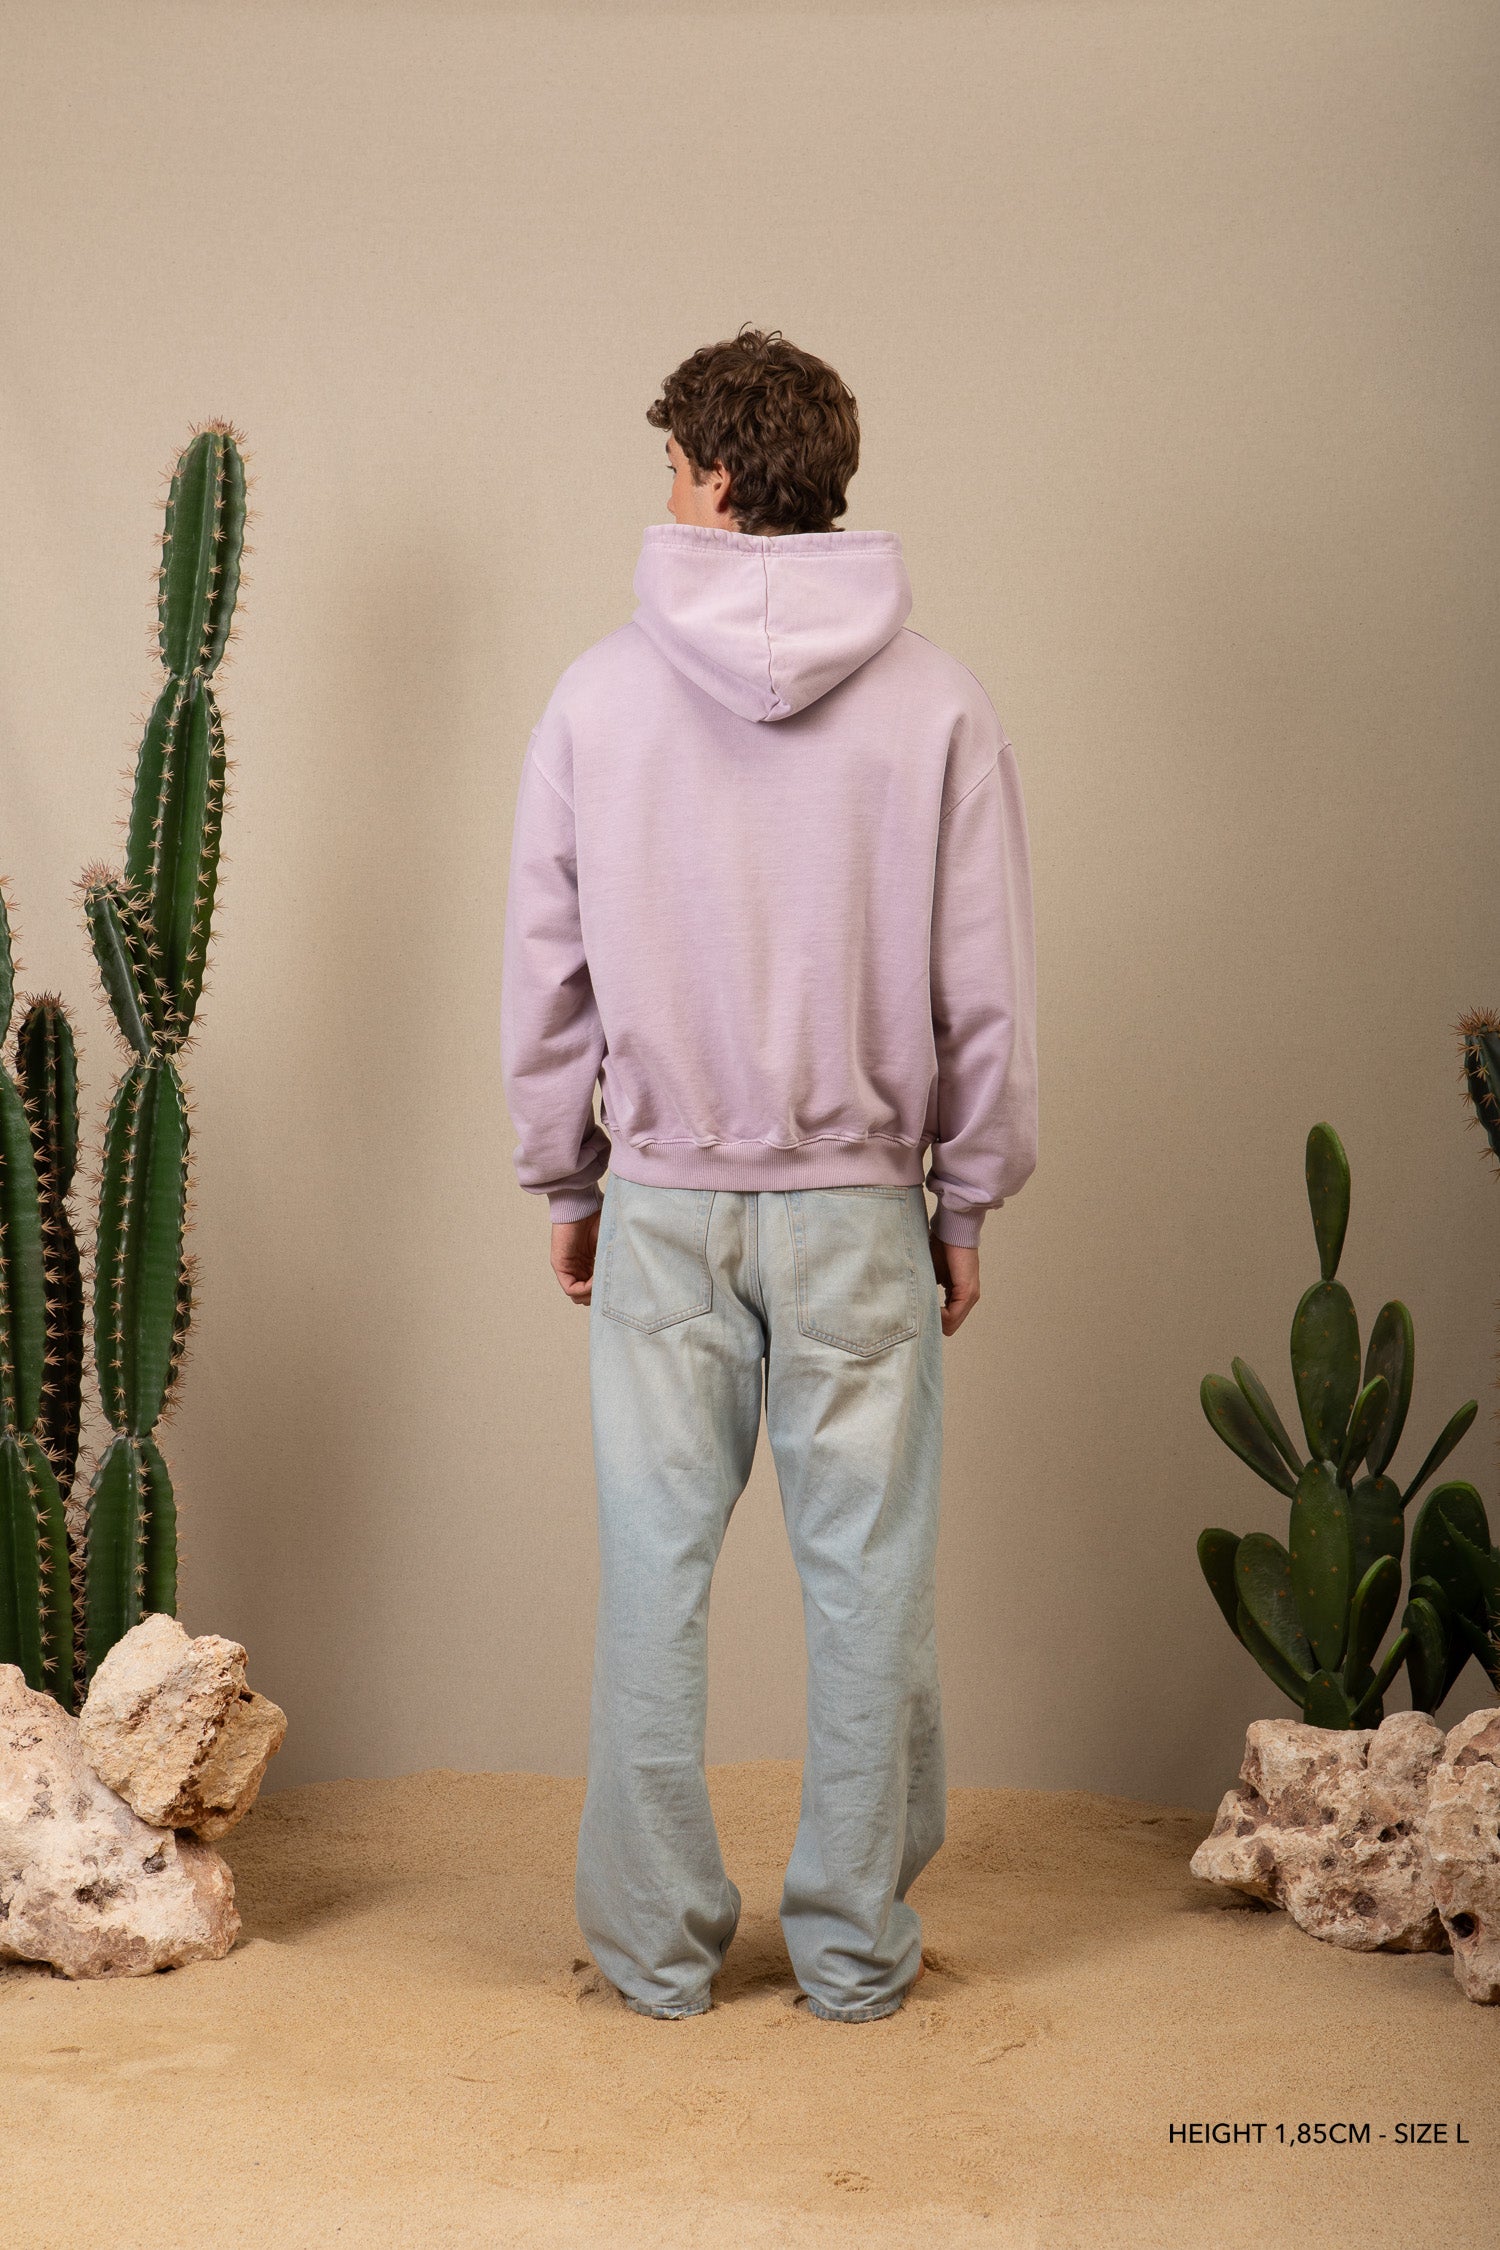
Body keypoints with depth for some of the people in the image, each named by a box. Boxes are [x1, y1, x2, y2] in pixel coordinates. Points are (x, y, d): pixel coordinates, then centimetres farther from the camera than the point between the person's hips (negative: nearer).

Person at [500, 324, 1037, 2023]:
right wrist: (969, 1201, 9)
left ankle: (656, 1944, 20)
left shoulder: (599, 693, -3)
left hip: (661, 1209, 0)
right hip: (859, 1207, 0)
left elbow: (542, 977, 1)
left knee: (653, 1579, 9)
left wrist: (567, 1185, 13)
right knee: (866, 1582, 9)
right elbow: (986, 993, -2)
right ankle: (854, 1947, 20)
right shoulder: (935, 702, -3)